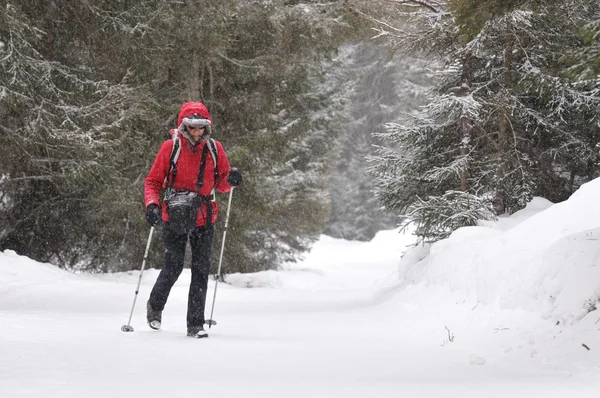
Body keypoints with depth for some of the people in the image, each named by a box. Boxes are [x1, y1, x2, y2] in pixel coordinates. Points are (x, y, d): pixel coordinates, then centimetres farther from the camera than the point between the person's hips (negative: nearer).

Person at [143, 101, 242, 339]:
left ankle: (195, 324, 4)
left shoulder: (214, 148, 5)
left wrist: (230, 180, -11)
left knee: (201, 270, -1)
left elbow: (221, 185, 12)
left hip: (203, 219, 2)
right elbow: (153, 181, 3)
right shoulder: (170, 147, -2)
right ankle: (155, 306, 28)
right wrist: (152, 204, -14)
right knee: (173, 267, -1)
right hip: (175, 218, -2)